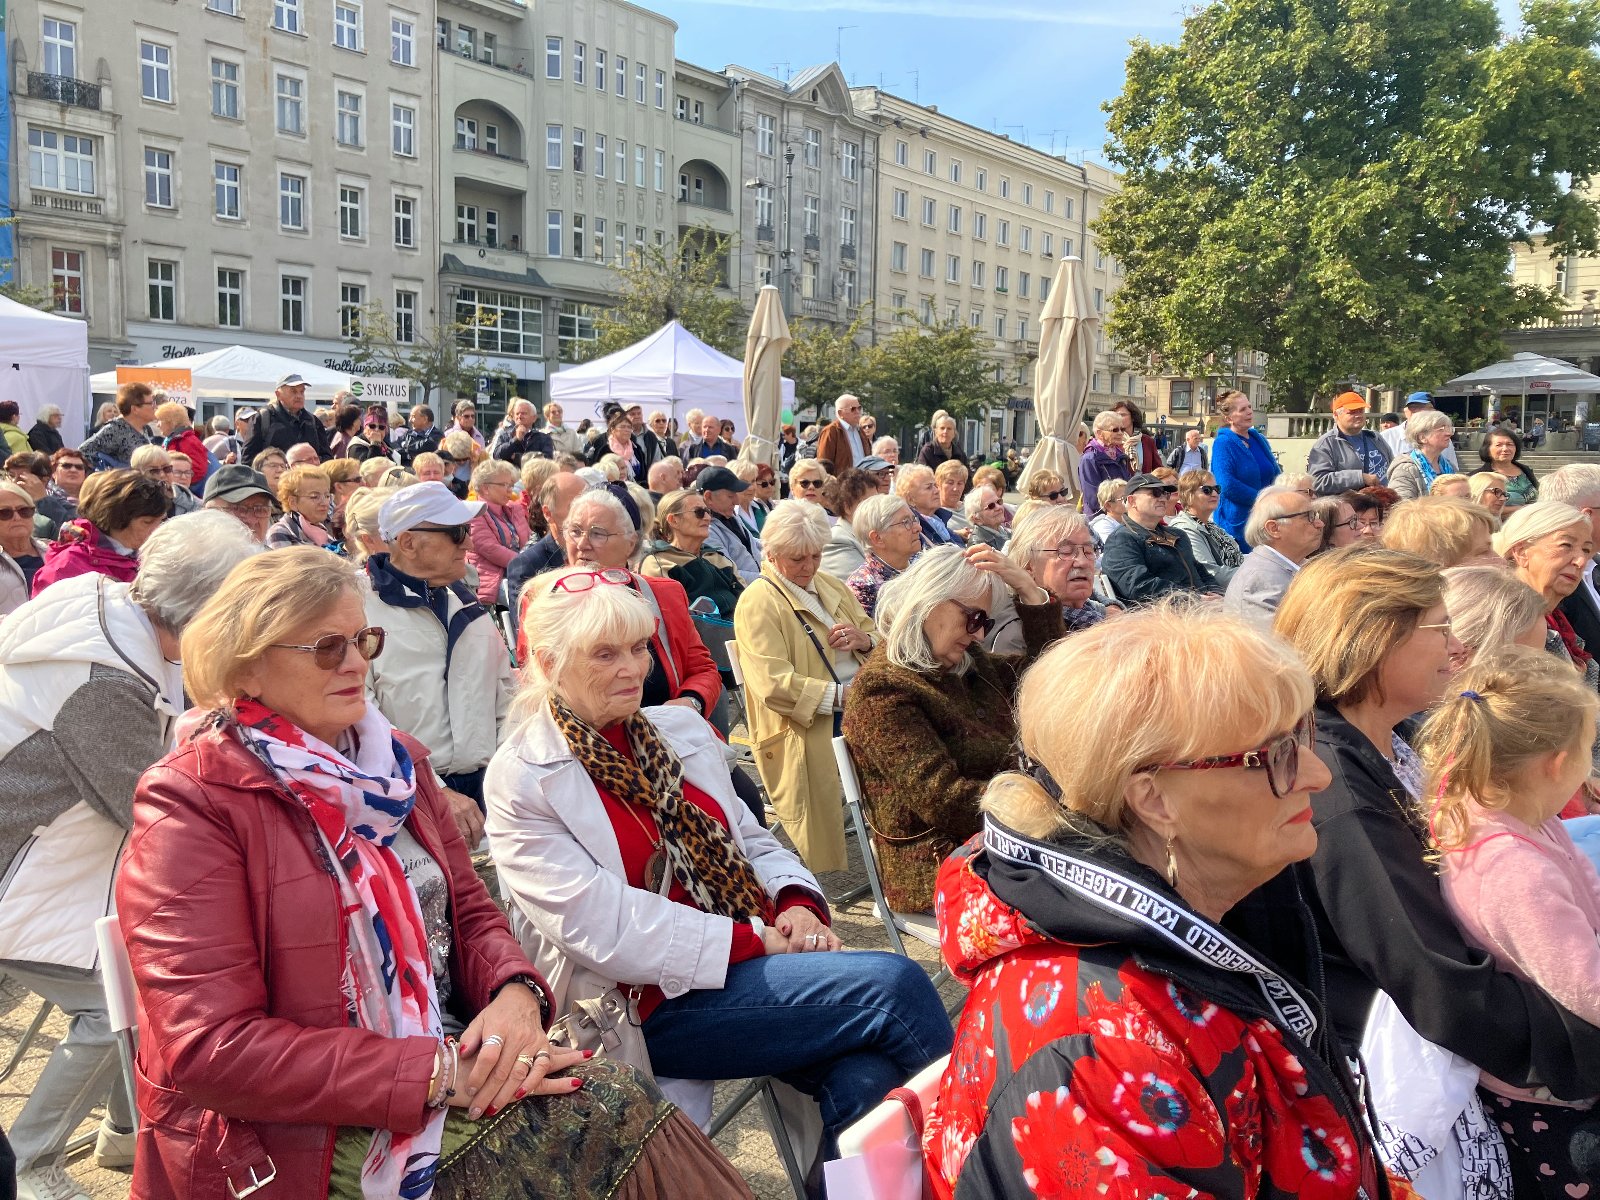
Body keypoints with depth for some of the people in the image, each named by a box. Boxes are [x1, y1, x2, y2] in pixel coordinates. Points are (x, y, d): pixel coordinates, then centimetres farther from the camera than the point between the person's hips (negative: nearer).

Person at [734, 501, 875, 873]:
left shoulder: (832, 587, 20)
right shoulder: (757, 602, -5)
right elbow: (774, 685, -17)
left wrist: (865, 640, -1)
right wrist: (841, 695, -23)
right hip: (805, 727, -7)